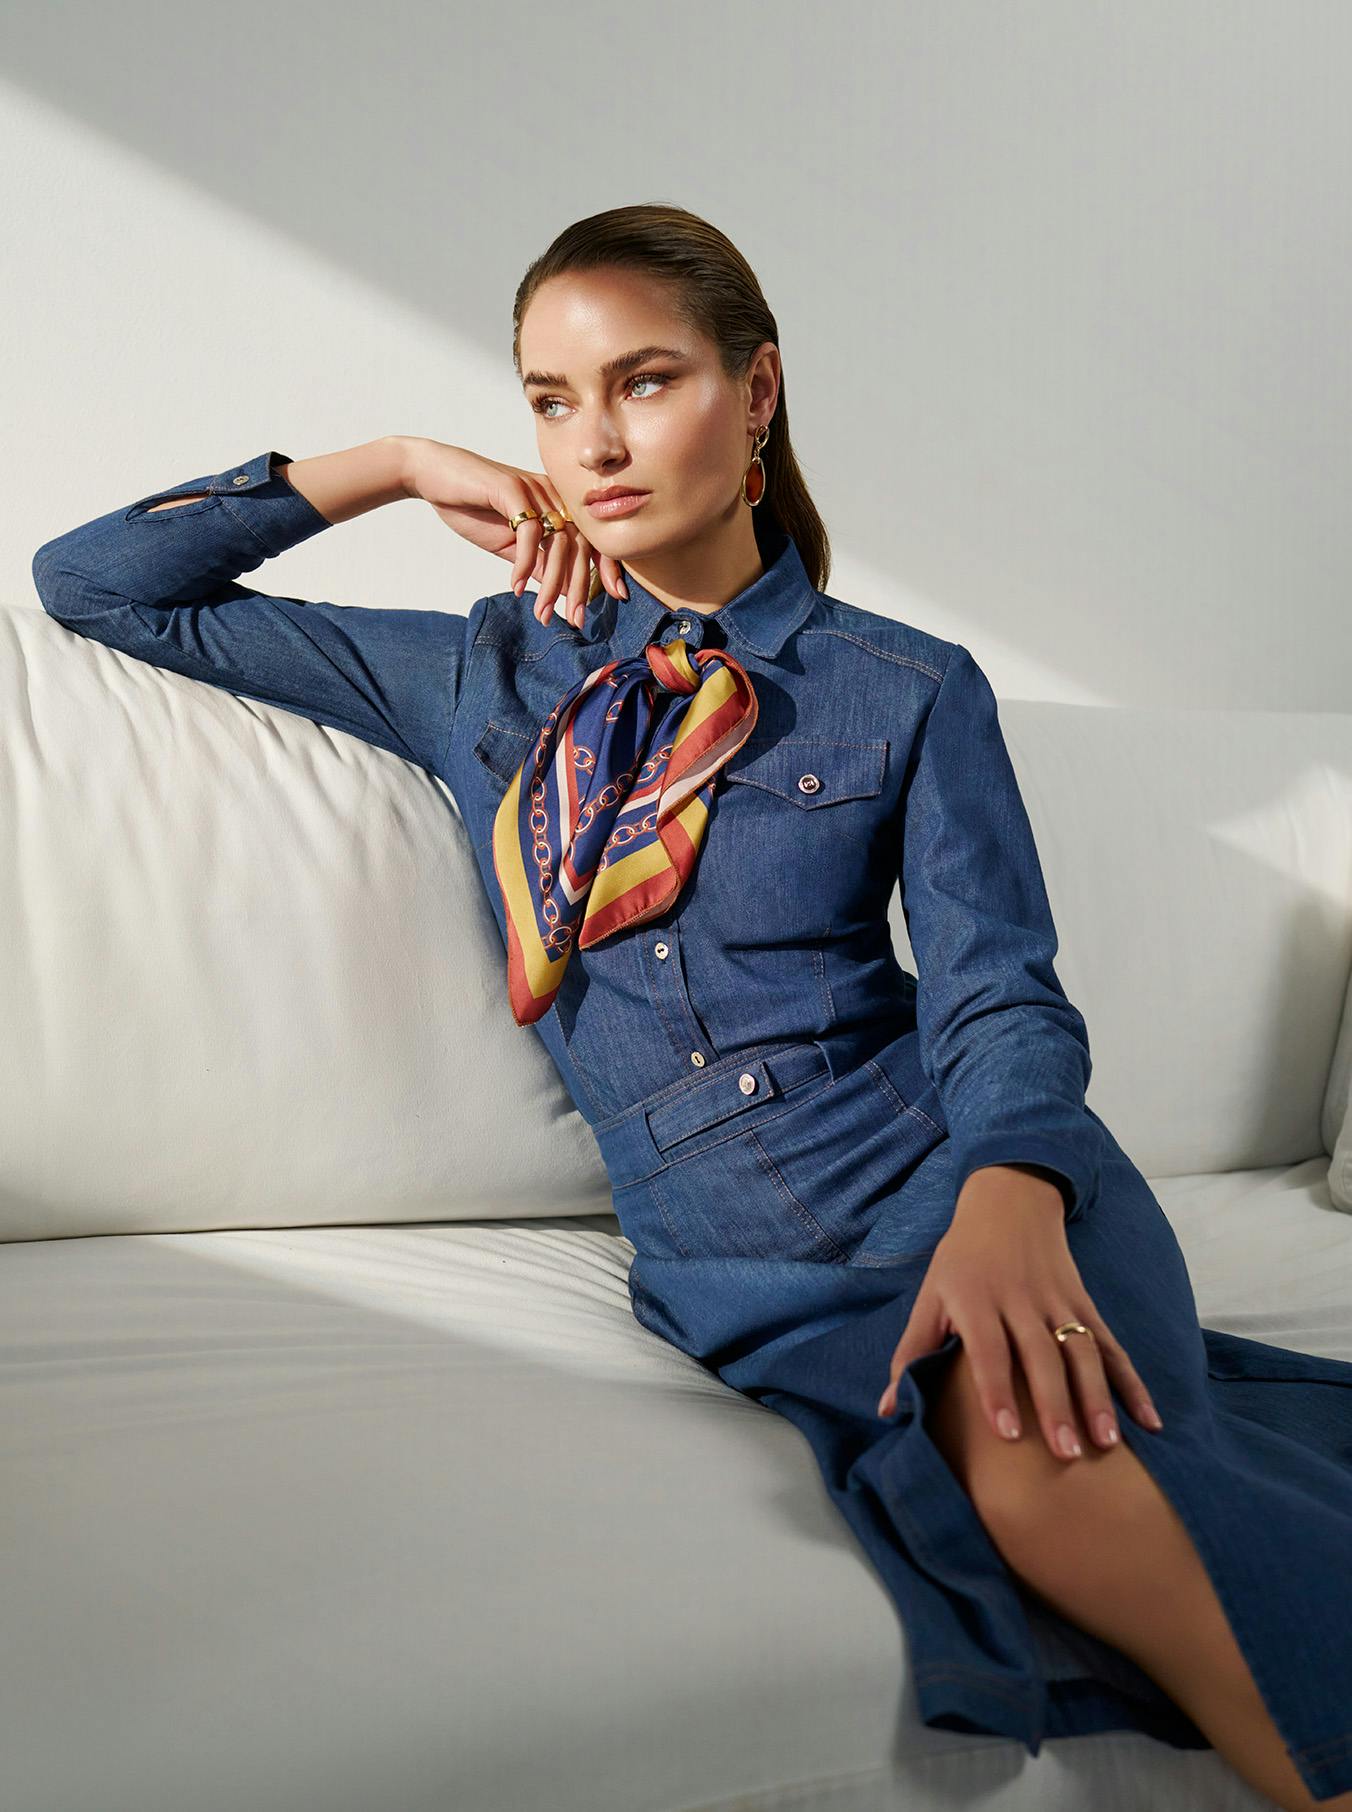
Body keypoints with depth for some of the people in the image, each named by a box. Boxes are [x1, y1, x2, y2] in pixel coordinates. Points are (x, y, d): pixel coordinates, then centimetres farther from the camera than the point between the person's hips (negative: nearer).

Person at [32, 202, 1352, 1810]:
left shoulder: (912, 691, 8)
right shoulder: (483, 680, 13)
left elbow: (998, 990, -1)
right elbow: (96, 582, 17)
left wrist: (1010, 1194, -24)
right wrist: (399, 466, 9)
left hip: (947, 1161, 0)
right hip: (726, 1251, 0)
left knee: (1041, 1456, -35)